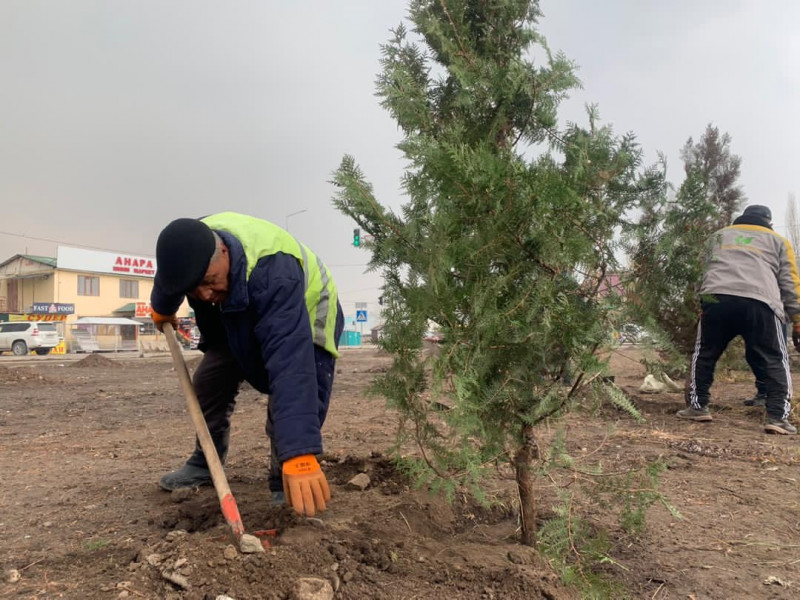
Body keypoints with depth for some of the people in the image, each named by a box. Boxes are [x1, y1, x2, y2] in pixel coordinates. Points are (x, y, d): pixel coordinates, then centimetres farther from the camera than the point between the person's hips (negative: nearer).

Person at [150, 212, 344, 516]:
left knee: (295, 397, -25)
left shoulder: (273, 273, -48)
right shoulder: (190, 247, -26)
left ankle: (285, 485, -5)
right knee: (207, 382, 2)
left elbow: (290, 361, -57)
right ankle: (204, 464, 25)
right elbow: (168, 279, 3)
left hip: (301, 319, -6)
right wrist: (162, 309, 25)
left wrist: (299, 454, -64)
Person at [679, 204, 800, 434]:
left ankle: (698, 406, 16)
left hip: (716, 297, 1)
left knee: (704, 355, 15)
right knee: (774, 362, 8)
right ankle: (778, 417, -1)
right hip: (760, 302, -1)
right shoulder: (778, 241, 26)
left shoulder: (719, 236, 32)